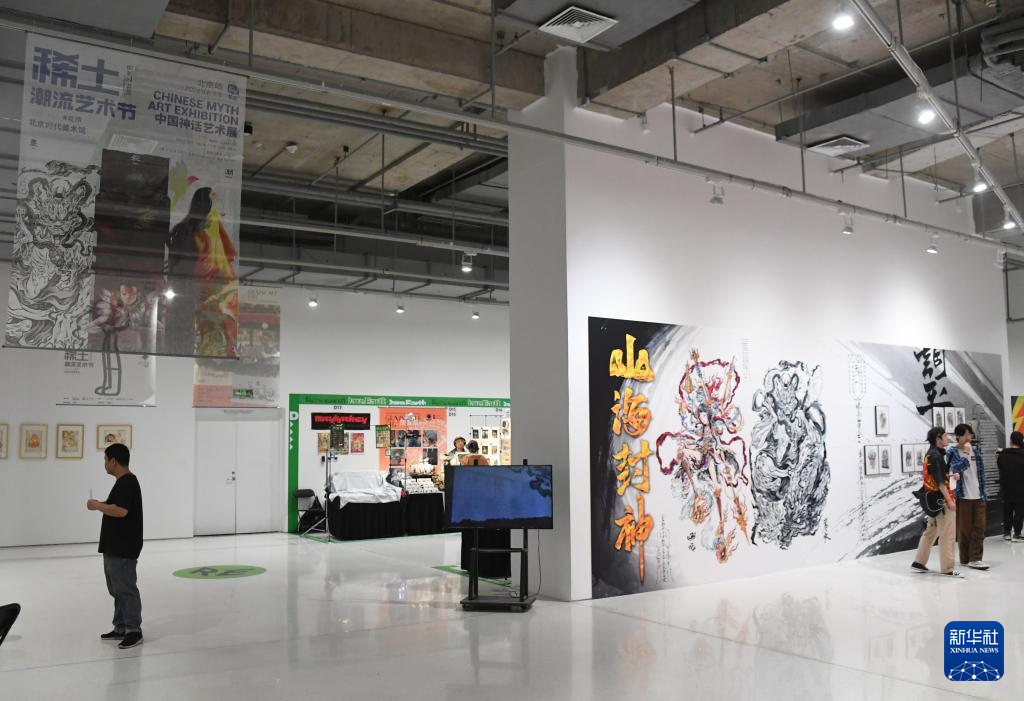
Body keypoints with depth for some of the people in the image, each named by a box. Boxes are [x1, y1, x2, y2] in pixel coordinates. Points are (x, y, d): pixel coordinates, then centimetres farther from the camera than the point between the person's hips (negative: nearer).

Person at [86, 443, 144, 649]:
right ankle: (121, 628, 25)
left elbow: (120, 510, -28)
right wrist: (101, 505, 9)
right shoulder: (123, 482, 15)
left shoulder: (127, 482, -18)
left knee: (126, 589, -5)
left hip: (123, 549, -11)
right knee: (117, 589, 16)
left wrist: (97, 506, -16)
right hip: (114, 547, 11)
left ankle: (134, 631, 1)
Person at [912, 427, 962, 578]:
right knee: (947, 535, -4)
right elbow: (940, 481, -20)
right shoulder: (936, 455, -16)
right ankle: (947, 568, 1)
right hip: (941, 499, -10)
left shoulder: (931, 454, 14)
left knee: (930, 531, 16)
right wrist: (949, 500, -21)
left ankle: (919, 562, 21)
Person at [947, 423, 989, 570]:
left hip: (978, 496, 5)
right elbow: (955, 470, -18)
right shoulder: (951, 452, -4)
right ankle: (965, 558, 12)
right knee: (964, 529, 2)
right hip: (962, 496, -5)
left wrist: (984, 493, 12)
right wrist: (965, 455, -18)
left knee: (979, 527, 1)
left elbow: (981, 472, 15)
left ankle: (975, 558, 5)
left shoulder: (975, 451, 12)